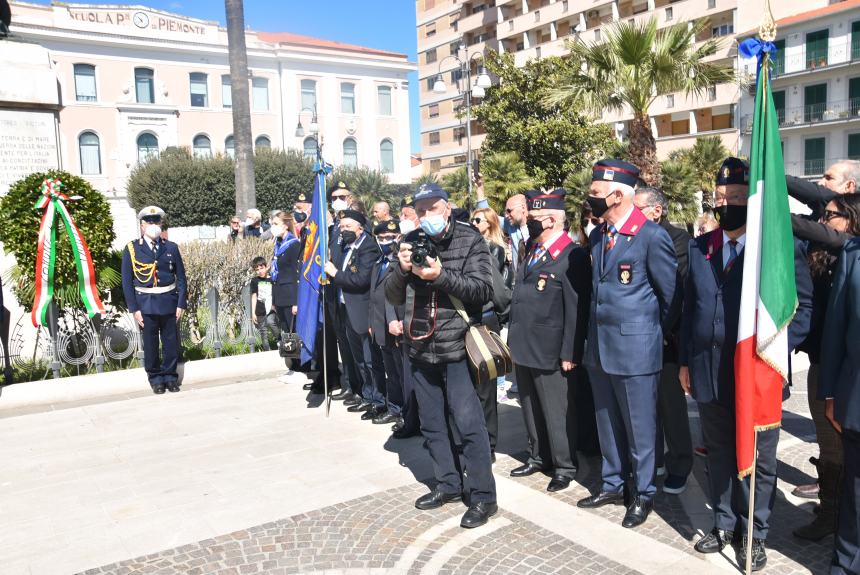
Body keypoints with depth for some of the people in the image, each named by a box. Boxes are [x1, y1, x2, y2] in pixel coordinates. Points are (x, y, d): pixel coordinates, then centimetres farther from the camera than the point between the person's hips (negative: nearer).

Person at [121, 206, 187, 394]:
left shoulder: (171, 248, 5)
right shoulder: (132, 249, 0)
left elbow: (181, 278, 5)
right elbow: (127, 281, -1)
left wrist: (181, 304, -2)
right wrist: (134, 309, -6)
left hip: (169, 302, 1)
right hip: (146, 304, -1)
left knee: (171, 343, 8)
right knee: (150, 344, 7)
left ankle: (170, 376, 23)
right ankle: (156, 378, 21)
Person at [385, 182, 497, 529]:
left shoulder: (469, 240, -5)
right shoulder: (412, 243, 8)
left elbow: (483, 290, -13)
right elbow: (393, 296, 9)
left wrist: (441, 275, -23)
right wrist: (402, 269, -11)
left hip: (456, 347, -5)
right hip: (420, 348, 6)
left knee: (468, 424, -4)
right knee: (432, 423, 15)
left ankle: (482, 496, 10)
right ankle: (448, 484, 31)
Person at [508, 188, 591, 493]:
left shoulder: (573, 256, -13)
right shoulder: (532, 251, 13)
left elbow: (577, 310, -16)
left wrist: (570, 353, -16)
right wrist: (515, 341, 14)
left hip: (550, 352, -8)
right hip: (523, 349, 8)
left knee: (557, 413, 5)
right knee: (531, 409, 18)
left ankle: (564, 467, 21)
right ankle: (538, 457, 34)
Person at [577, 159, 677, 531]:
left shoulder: (652, 236, -13)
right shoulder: (597, 236, 9)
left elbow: (671, 295, -5)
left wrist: (650, 332, 5)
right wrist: (596, 332, 16)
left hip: (635, 349, -7)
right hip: (599, 347, 7)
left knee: (639, 427, 7)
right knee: (607, 423, 17)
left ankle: (643, 494, 24)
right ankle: (612, 485, 33)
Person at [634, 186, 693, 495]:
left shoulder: (678, 239, -7)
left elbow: (677, 289, -15)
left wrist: (662, 331, -19)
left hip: (664, 337, -5)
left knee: (671, 403, 5)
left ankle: (679, 467, 19)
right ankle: (652, 459, 28)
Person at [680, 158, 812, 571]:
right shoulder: (699, 247, 8)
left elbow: (802, 306, -3)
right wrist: (685, 361, 9)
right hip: (708, 371, 4)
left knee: (758, 458, 10)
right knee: (719, 452, 15)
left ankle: (754, 533, 27)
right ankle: (725, 523, 32)